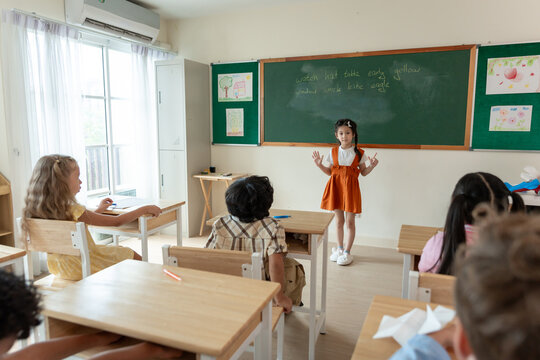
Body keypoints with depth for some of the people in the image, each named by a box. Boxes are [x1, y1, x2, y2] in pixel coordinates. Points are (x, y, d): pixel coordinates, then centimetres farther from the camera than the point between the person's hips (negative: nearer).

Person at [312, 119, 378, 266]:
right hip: (336, 185, 2)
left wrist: (372, 165, -12)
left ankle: (347, 252, 12)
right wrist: (320, 165, -3)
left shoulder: (359, 153, -1)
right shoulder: (333, 152, 5)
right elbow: (330, 171, 10)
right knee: (339, 220, 13)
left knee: (349, 221, 1)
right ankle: (339, 248, 28)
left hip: (350, 187, -2)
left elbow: (363, 172, 5)